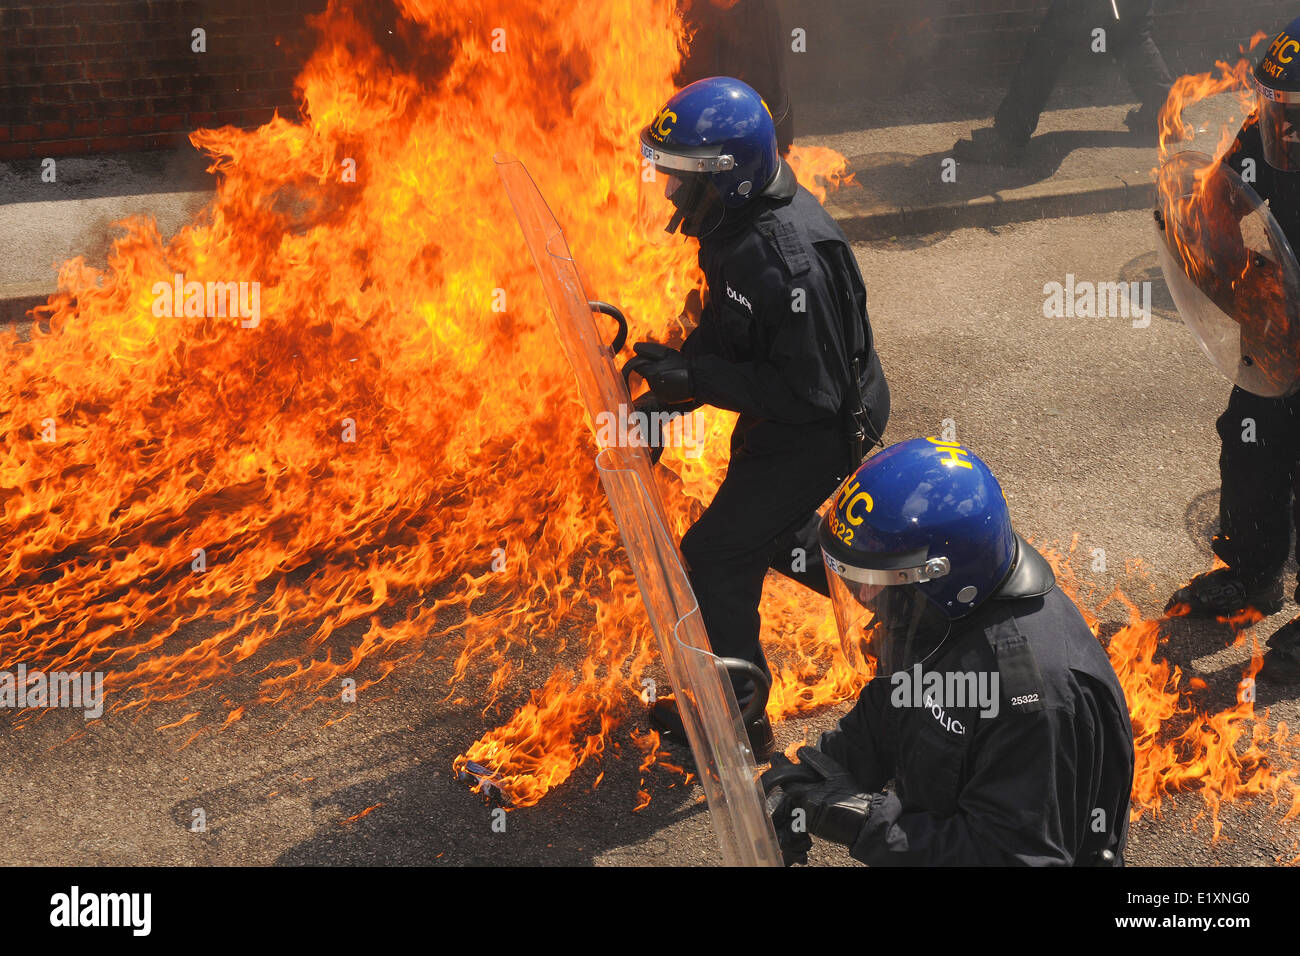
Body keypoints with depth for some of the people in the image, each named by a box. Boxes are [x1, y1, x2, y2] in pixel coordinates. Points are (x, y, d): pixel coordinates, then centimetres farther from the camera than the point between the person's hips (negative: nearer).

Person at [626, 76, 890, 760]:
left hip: (821, 430, -9)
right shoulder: (738, 222, -6)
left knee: (717, 559, -1)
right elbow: (723, 330, 8)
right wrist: (662, 397, -1)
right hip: (778, 414, 9)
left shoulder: (787, 263, -36)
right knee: (769, 533, 27)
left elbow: (812, 392, -31)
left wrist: (695, 378, -31)